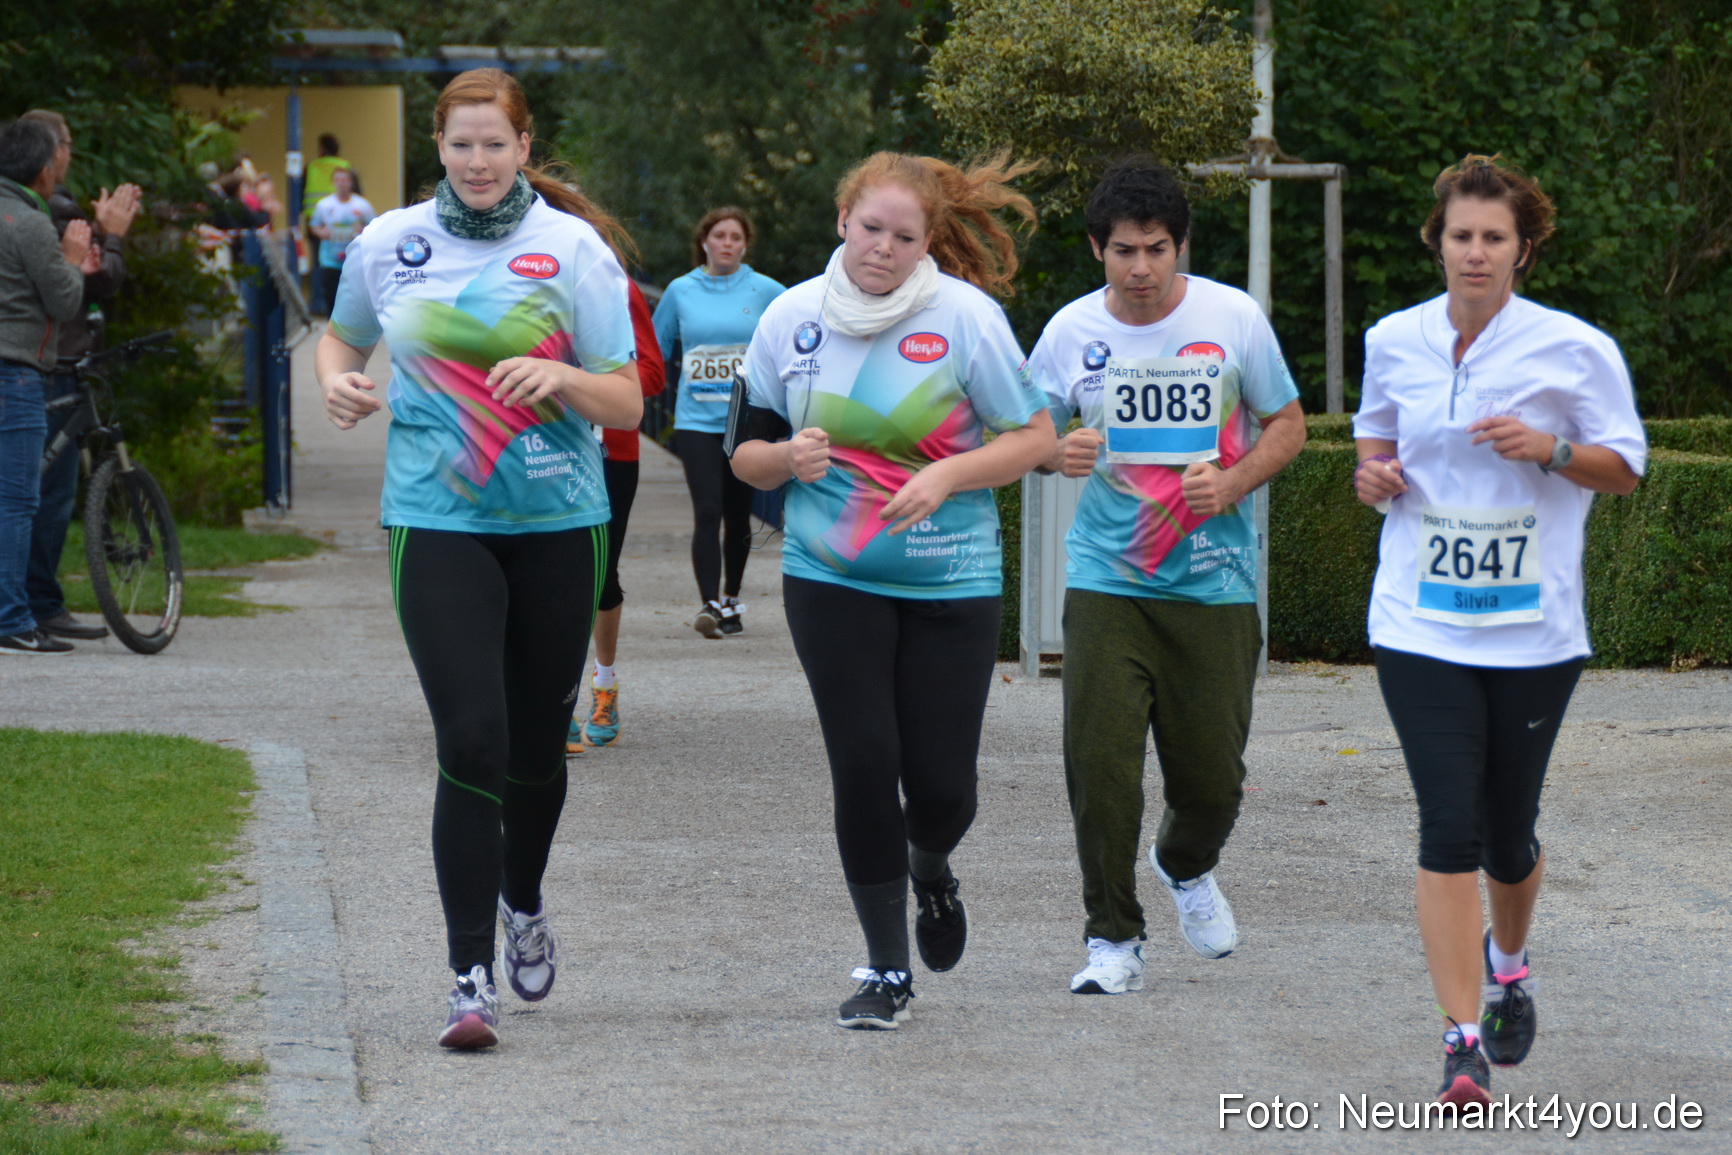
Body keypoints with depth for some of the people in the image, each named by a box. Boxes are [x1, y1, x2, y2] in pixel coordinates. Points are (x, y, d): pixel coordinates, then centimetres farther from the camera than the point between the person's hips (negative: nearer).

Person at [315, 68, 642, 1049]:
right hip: (438, 521, -1)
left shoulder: (574, 249, -3)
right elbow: (344, 336, 23)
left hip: (558, 524, 1)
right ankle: (472, 977, -9)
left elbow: (628, 406, -2)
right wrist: (337, 381, 1)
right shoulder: (390, 244, 3)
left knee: (538, 744, 12)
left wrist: (561, 377, -22)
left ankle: (524, 903, 42)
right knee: (472, 744, -13)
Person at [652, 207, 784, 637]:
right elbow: (654, 348, 15)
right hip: (697, 420, 0)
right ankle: (709, 604, -14)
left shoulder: (764, 292, 1)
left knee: (738, 516, 10)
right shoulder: (681, 291, 5)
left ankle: (731, 599, 25)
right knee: (707, 513, -12)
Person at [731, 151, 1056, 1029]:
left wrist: (945, 475, -18)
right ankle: (887, 970, 8)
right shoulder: (792, 318, 0)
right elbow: (747, 454, 8)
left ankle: (931, 869, 37)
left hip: (951, 582, -1)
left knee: (941, 784, -1)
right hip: (831, 583, 1)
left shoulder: (966, 316, -8)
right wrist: (787, 456, -14)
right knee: (864, 767, -5)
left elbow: (1033, 437, -3)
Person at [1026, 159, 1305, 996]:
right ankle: (1113, 939, 2)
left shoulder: (1233, 319, -2)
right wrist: (1058, 454, -13)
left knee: (1212, 771, 2)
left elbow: (1287, 426, 7)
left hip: (1215, 582, 0)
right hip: (1105, 578, 0)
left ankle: (1186, 866, 37)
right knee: (1100, 760, -11)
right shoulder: (1071, 331, 0)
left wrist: (1232, 485, -11)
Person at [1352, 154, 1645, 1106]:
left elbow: (1626, 465, 2)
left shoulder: (1575, 350, -4)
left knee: (1507, 831, 9)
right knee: (1449, 825, -11)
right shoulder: (1394, 342, 4)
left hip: (1533, 631, 0)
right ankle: (1463, 1039, -10)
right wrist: (1372, 475, -3)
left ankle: (1508, 964, 42)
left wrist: (1549, 449, -16)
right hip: (1420, 626, 1)